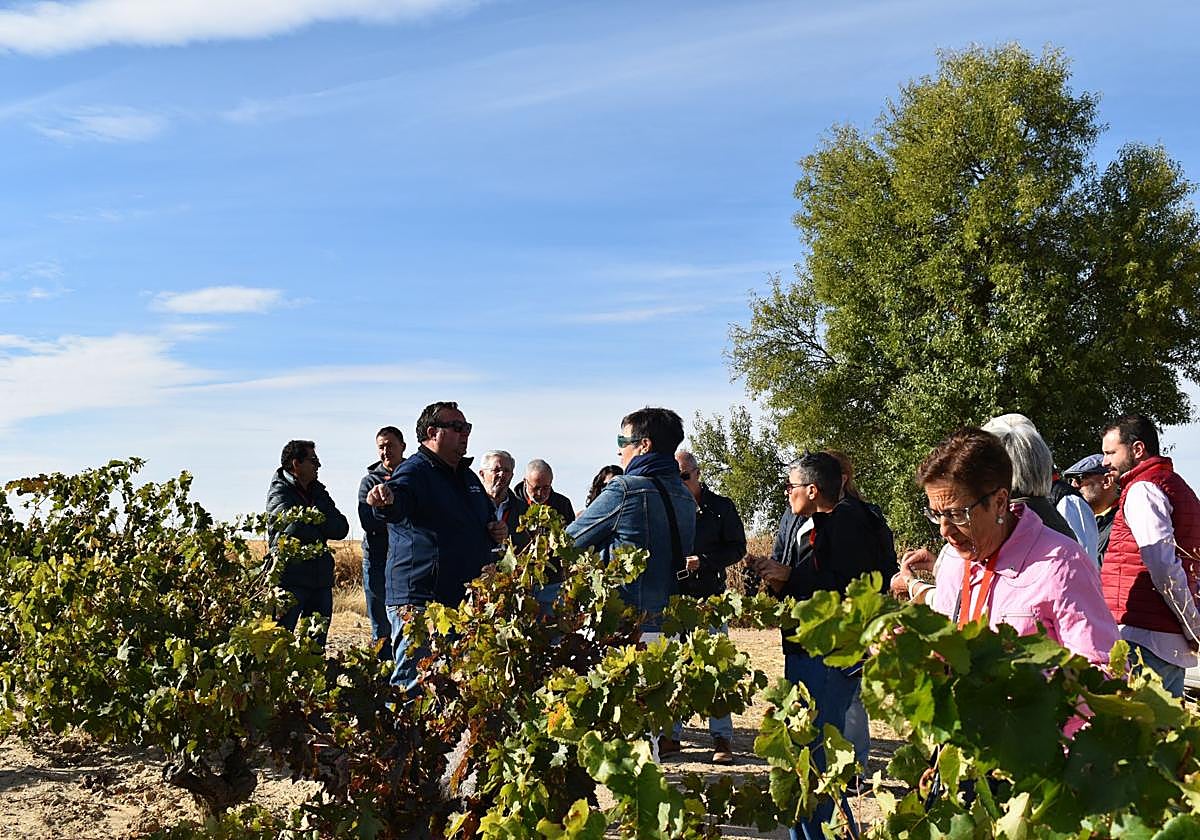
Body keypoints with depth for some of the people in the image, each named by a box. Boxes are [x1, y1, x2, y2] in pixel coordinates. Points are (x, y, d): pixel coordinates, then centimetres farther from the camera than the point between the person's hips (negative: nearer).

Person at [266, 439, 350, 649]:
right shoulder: (280, 493, -2)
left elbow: (341, 529, 6)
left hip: (321, 578, 7)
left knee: (317, 642, 9)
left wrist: (310, 522, -8)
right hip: (290, 576, -7)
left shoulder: (318, 491, 17)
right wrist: (323, 530, -2)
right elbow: (296, 525, -20)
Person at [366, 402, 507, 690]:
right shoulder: (414, 471, -9)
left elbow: (486, 521, 33)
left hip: (467, 600, 8)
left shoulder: (469, 478, 17)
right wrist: (385, 500, -56)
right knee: (413, 685, -6)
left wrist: (497, 533, 10)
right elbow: (400, 497, -32)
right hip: (420, 602, -8)